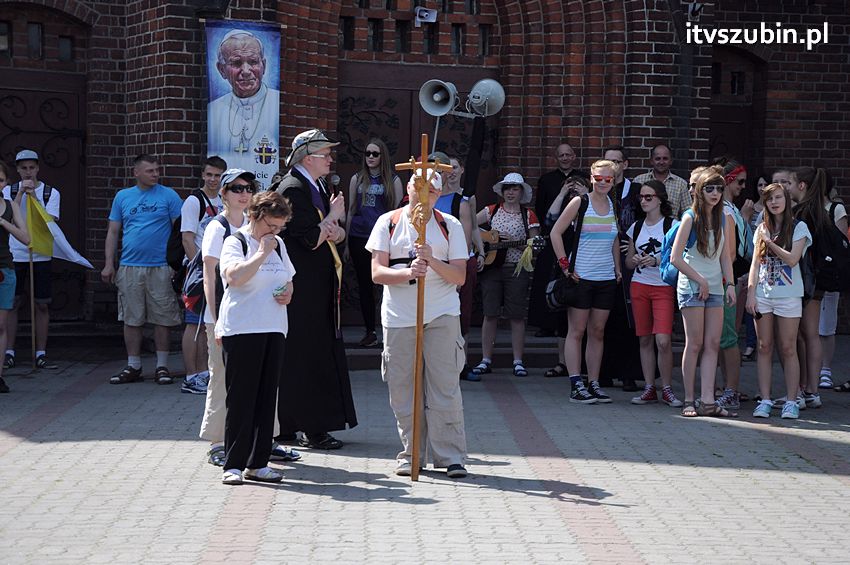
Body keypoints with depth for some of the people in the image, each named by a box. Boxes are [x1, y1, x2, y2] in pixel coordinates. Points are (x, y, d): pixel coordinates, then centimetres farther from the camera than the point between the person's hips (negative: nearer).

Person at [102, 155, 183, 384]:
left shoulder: (168, 196, 2)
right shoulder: (122, 197, 10)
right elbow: (113, 232, 12)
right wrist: (108, 264, 4)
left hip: (160, 268, -2)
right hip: (129, 268, 2)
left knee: (162, 318, 1)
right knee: (131, 319, 6)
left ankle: (162, 366, 10)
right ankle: (133, 367, 14)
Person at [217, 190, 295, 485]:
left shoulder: (278, 244, 16)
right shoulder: (235, 242, -5)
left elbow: (288, 280, 28)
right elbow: (234, 277, -23)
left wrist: (288, 293, 6)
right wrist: (262, 252, -16)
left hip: (274, 329, 7)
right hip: (241, 329, -7)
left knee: (266, 396, 7)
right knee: (241, 397, -4)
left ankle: (258, 463, 14)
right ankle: (233, 464, 3)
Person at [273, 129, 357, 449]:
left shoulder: (319, 187, 15)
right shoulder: (293, 189, -14)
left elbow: (338, 234, 15)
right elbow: (310, 239, -20)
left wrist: (334, 231, -7)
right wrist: (332, 218, -5)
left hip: (319, 285, 10)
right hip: (302, 287, -10)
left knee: (322, 354, 10)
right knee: (307, 356, -6)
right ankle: (311, 429, -1)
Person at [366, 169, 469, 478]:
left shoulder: (450, 226, 7)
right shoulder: (388, 222, 6)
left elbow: (460, 276, 0)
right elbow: (377, 272, -2)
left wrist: (432, 262, -16)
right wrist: (408, 272, -20)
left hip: (442, 316, -1)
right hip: (399, 317, 1)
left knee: (445, 387, -4)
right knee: (403, 389, 3)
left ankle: (450, 455, 3)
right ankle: (411, 453, 15)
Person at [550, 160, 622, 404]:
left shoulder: (615, 206, 9)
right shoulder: (580, 202, -4)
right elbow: (555, 232, -4)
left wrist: (617, 269, 13)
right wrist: (564, 264, -9)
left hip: (606, 278, 5)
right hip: (581, 277, -4)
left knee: (597, 332, 8)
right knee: (577, 331, -2)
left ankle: (594, 384, 12)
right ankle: (576, 385, -2)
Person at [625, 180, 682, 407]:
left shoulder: (672, 225, -2)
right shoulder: (636, 227, 12)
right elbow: (628, 262, 17)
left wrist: (656, 261, -16)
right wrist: (636, 261, -5)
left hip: (664, 287, -4)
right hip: (639, 286, 4)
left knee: (663, 340, -14)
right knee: (645, 340, 5)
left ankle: (667, 389, -1)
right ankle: (649, 389, 12)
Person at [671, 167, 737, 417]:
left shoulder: (722, 219, 11)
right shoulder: (690, 218, -6)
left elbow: (725, 256, 16)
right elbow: (675, 258, -9)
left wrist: (730, 284, 3)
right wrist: (701, 280, -10)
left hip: (715, 287, 5)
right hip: (691, 287, -5)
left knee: (713, 344, -1)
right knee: (695, 344, -4)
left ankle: (707, 401, -2)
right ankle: (689, 401, 2)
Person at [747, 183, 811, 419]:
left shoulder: (798, 228, 1)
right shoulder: (762, 229, 12)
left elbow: (793, 259, -10)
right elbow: (755, 264, 9)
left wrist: (770, 243, -10)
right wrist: (750, 294, 1)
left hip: (788, 295, -3)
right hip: (763, 295, 3)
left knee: (788, 349, -2)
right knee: (764, 348, 2)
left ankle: (791, 402, 3)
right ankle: (765, 400, 5)